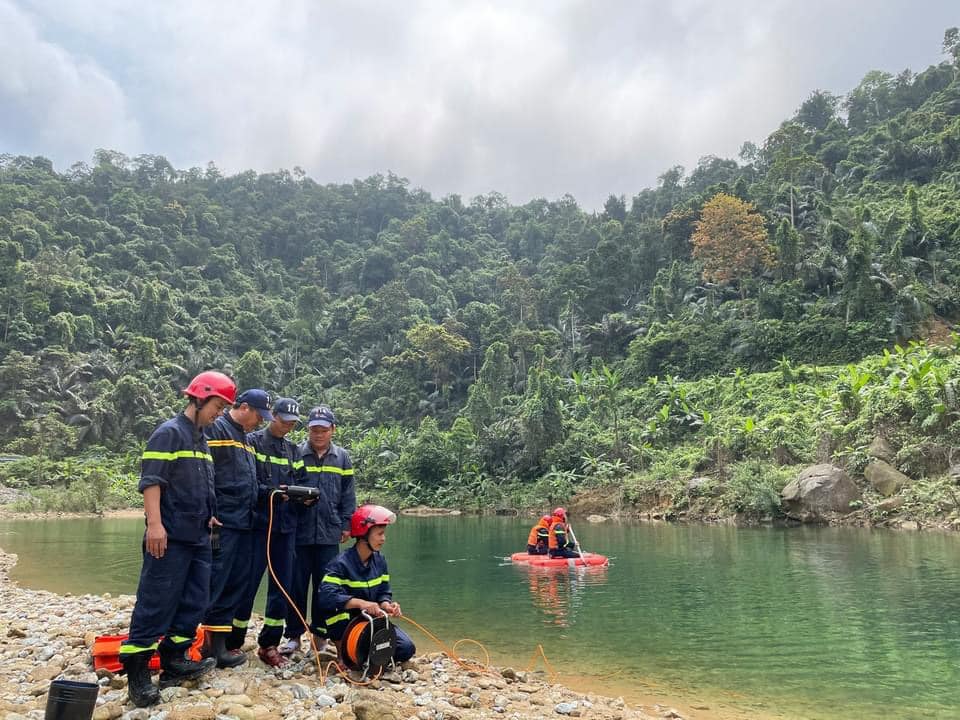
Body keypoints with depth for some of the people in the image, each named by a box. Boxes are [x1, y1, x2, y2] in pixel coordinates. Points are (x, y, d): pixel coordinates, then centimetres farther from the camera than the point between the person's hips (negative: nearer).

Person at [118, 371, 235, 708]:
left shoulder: (201, 440, 18)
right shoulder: (169, 432, -9)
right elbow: (150, 481, -17)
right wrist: (155, 524, -23)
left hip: (198, 538, 9)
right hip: (170, 539, -9)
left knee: (194, 602, 10)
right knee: (156, 603, -5)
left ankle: (174, 661, 20)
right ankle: (137, 670, 4)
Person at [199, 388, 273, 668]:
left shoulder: (245, 439, 21)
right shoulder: (215, 430, -6)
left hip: (244, 522, 9)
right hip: (223, 522, -9)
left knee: (238, 584, 10)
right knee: (217, 583, -5)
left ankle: (229, 641, 17)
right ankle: (216, 644, 0)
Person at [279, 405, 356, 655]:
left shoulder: (342, 457, 8)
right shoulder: (296, 454, 1)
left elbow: (348, 494, 9)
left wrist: (346, 524, 3)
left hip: (329, 533, 1)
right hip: (299, 531, -1)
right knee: (296, 585, 5)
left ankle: (320, 634, 19)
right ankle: (293, 636, 18)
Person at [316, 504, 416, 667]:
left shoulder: (379, 561, 2)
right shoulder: (341, 563, -21)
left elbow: (383, 593, 5)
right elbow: (325, 597, -33)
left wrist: (387, 605, -19)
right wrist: (360, 603, -42)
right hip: (344, 624, -5)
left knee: (406, 649, -12)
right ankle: (344, 648, -9)